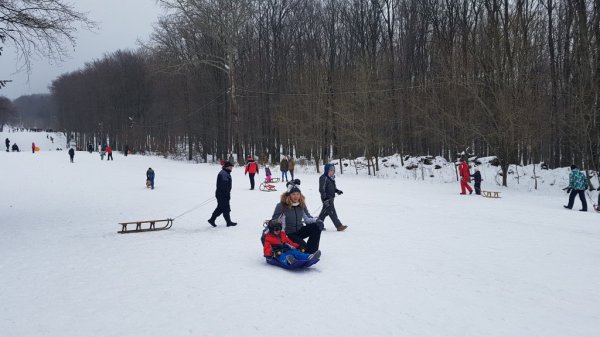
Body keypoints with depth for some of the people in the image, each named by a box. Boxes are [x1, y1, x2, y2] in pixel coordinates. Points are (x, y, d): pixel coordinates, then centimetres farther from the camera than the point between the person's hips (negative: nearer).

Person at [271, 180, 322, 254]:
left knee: (317, 226, -17)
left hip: (300, 231, 5)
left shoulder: (302, 204, 0)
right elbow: (273, 221, -9)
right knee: (303, 246, -28)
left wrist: (317, 220, -13)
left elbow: (307, 218, 8)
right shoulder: (281, 206, -14)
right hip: (289, 234, -5)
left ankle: (311, 251, -13)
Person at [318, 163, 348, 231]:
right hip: (327, 199, -10)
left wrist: (337, 191, 7)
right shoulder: (324, 178, -16)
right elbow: (322, 189, -19)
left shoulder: (332, 178, 14)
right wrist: (325, 198, -23)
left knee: (325, 212, 16)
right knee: (332, 212, -7)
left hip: (331, 198, 10)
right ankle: (339, 226, -7)